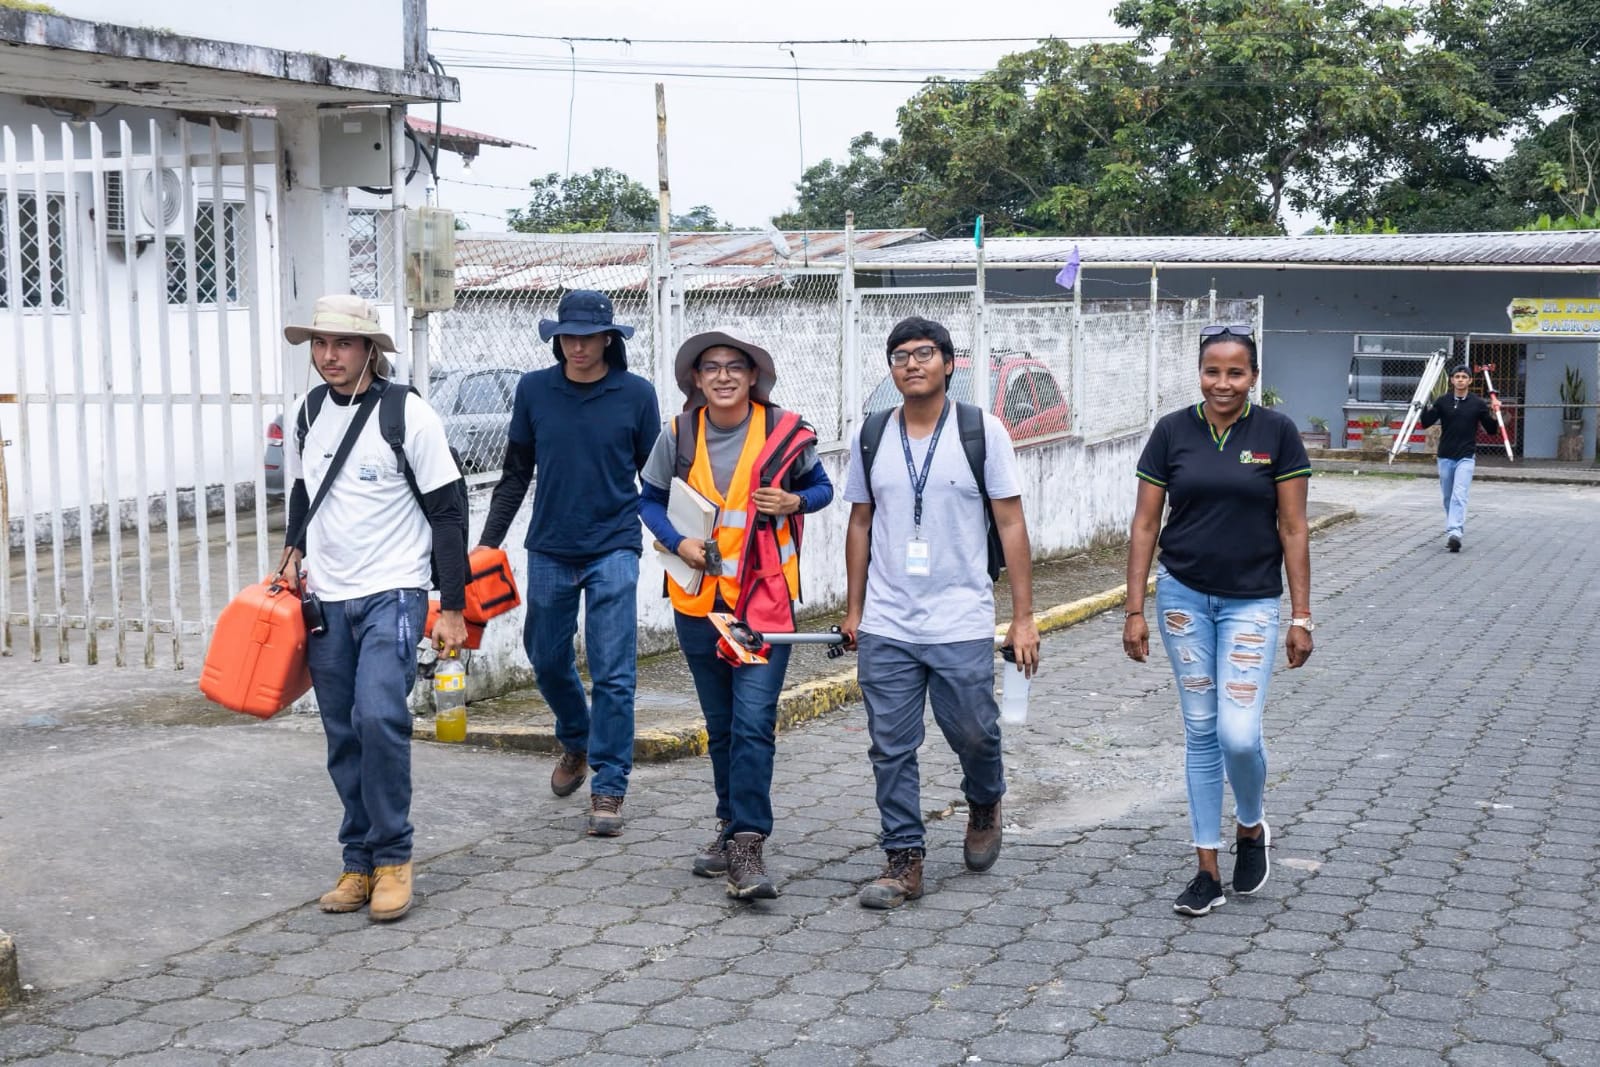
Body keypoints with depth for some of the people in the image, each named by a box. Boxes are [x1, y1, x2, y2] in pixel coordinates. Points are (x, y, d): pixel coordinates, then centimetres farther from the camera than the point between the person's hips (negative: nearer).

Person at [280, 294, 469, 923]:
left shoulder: (408, 414, -8)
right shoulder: (306, 415, 9)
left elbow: (447, 513, -5)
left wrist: (452, 607, -7)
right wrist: (295, 551, 6)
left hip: (393, 593, -5)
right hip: (326, 599, 5)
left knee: (379, 716, -20)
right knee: (344, 736, 7)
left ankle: (393, 859, -7)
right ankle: (360, 863, 17)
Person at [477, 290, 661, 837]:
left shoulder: (636, 394, -3)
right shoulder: (534, 390, 2)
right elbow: (515, 474, 10)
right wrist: (487, 543, 8)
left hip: (613, 549, -3)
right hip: (549, 549, 3)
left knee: (613, 673, -5)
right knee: (547, 659, 15)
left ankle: (609, 787, 3)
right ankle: (576, 743, 42)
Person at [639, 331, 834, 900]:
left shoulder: (784, 431, -4)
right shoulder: (678, 435, 1)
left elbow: (821, 487, 10)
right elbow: (650, 499, 11)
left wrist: (795, 501, -12)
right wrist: (679, 541, -8)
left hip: (766, 597, -3)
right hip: (699, 598, 3)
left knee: (753, 724, -13)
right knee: (720, 725, 15)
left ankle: (747, 849, -12)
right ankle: (731, 825, 31)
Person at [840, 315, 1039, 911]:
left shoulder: (982, 431, -3)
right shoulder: (871, 437, 6)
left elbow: (1011, 524, -2)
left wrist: (1023, 616, -5)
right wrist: (854, 611, 12)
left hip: (962, 623, -2)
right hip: (885, 627, 2)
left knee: (974, 734, 5)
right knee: (892, 748, 3)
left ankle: (984, 805, 37)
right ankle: (904, 861, 14)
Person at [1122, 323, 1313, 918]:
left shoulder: (1277, 433, -5)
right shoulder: (1172, 432, -2)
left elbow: (1293, 529, -3)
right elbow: (1145, 524, 1)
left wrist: (1302, 615, -5)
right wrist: (1135, 610, -3)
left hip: (1251, 602, -2)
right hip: (1183, 597, 2)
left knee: (1239, 733, -11)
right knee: (1200, 731, 8)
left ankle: (1252, 829, 21)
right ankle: (1208, 869, 16)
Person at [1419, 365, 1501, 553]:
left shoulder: (1478, 403, 0)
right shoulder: (1443, 401, 3)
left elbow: (1491, 430, 7)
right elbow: (1426, 423, -1)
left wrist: (1494, 415, -11)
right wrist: (1426, 406, -16)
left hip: (1466, 457, -3)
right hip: (1445, 457, 3)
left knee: (1459, 496, -17)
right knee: (1448, 498, 12)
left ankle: (1455, 533, -27)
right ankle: (1454, 531, 27)